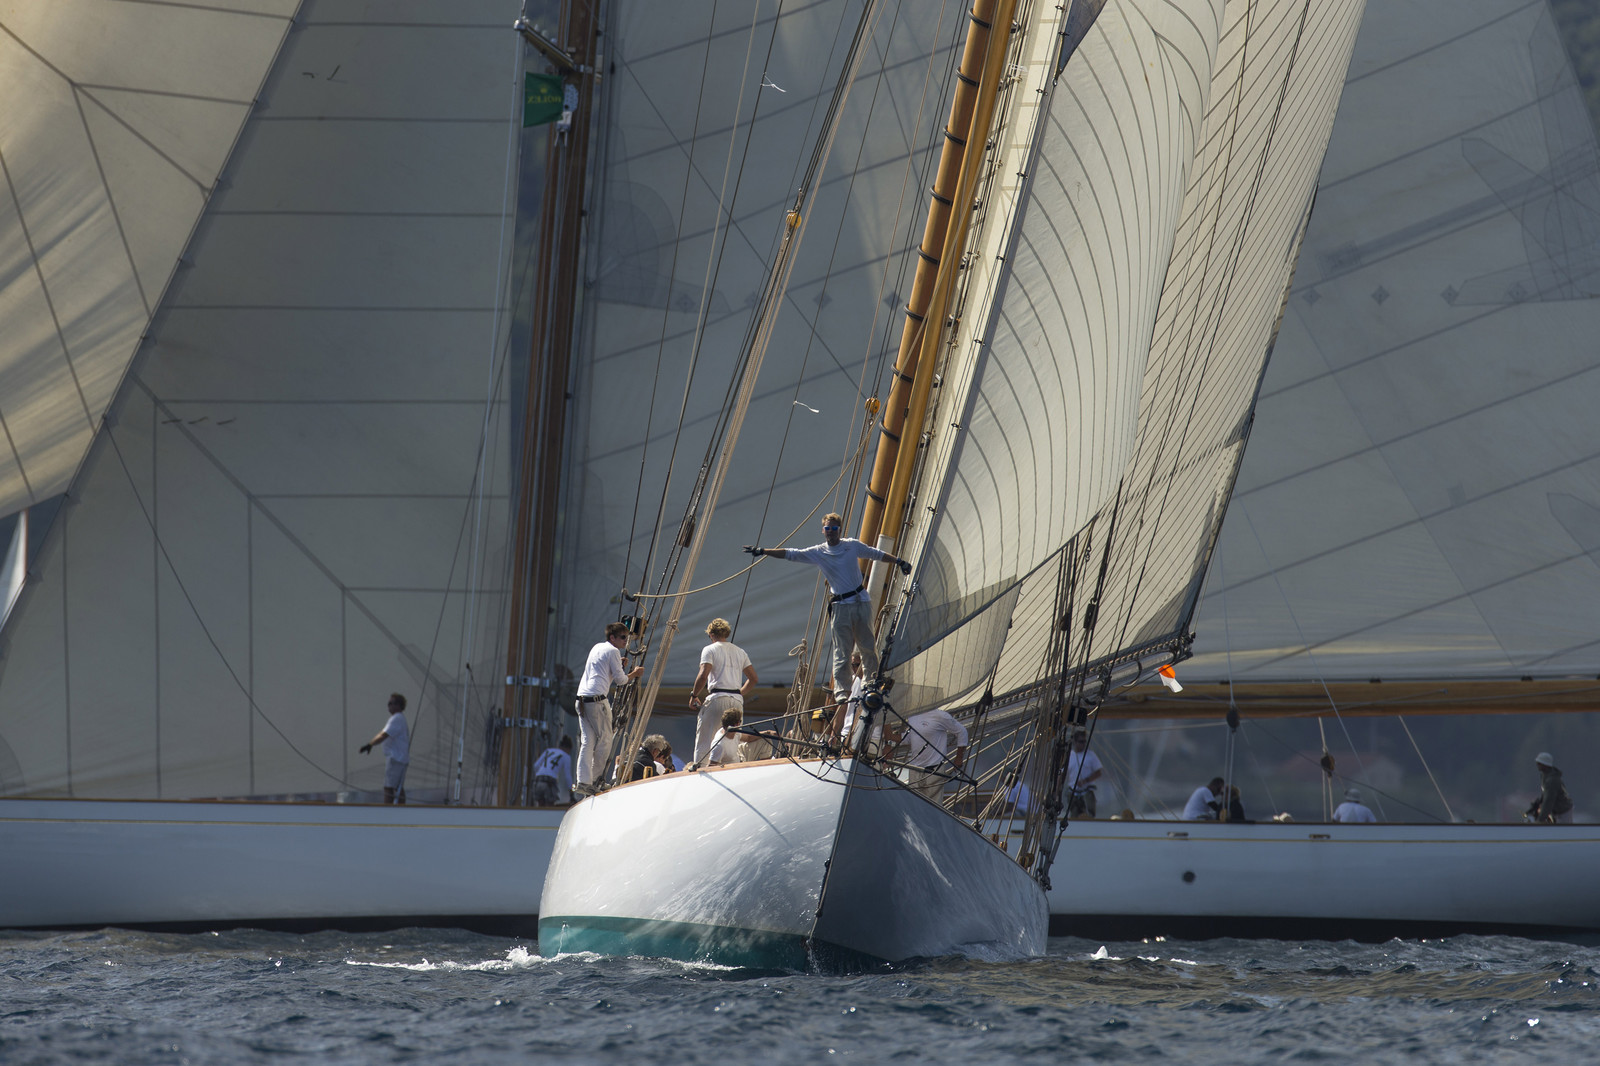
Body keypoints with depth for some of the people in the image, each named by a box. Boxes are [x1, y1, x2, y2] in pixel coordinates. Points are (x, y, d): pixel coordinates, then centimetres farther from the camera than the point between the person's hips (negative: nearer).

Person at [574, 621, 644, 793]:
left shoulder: (596, 648, 23)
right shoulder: (613, 651, -2)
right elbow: (620, 680, -1)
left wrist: (619, 664, 29)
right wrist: (635, 673, 16)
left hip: (581, 699, 8)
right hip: (597, 699, -8)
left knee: (587, 741, 3)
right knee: (604, 740, 1)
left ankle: (583, 782, -5)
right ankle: (596, 779, 3)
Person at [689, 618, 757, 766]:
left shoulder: (709, 650, 1)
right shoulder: (740, 651, 17)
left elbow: (703, 675, -12)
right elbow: (753, 678, 16)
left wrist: (694, 695, 0)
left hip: (718, 698, -5)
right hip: (737, 700, 5)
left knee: (703, 742, -2)